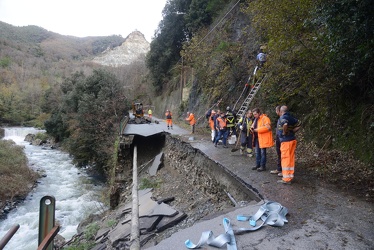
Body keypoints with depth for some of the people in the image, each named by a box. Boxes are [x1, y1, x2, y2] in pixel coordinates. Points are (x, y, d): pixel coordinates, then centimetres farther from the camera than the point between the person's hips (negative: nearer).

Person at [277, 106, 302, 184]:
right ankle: (290, 176, 22)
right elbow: (299, 124, 18)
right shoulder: (291, 118, 12)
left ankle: (286, 179, 2)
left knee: (285, 159, -3)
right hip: (292, 139, 8)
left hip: (286, 141, -8)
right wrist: (292, 131, 11)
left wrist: (284, 133, -18)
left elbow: (285, 124, -33)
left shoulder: (282, 118, -13)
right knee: (291, 158, 14)